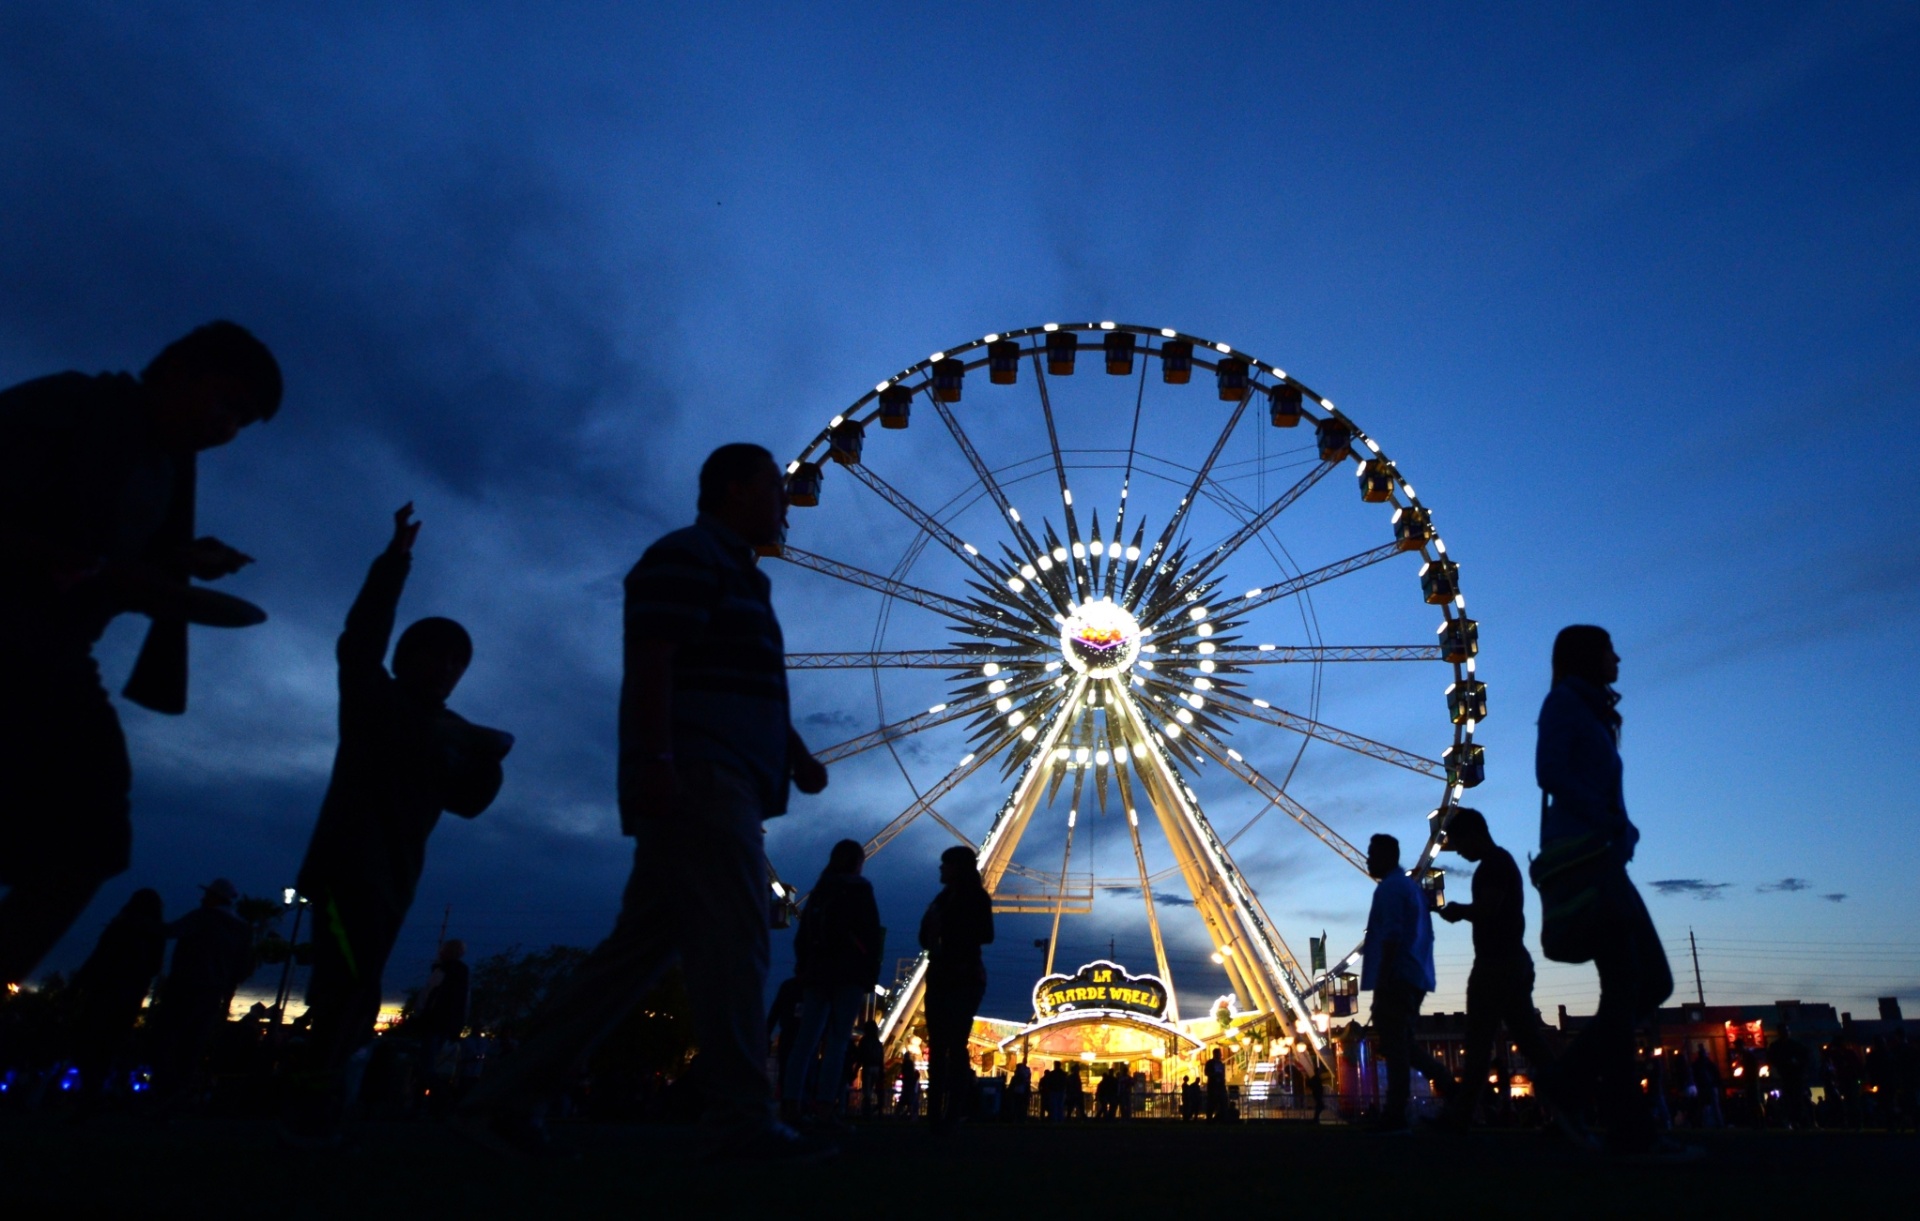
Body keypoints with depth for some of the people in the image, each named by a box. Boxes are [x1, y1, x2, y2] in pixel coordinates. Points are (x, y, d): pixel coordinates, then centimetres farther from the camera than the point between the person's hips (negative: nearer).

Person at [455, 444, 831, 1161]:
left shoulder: (737, 575, 29)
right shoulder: (689, 555, -1)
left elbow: (756, 688, 28)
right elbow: (651, 662, -14)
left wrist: (797, 755, 15)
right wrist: (655, 761, -24)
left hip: (721, 788, 10)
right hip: (696, 778, -10)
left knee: (639, 947, 6)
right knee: (731, 940, -11)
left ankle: (507, 1101, 9)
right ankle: (742, 1122, -9)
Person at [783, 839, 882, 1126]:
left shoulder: (819, 890, 17)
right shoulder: (860, 888, 1)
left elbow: (802, 936, 16)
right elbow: (871, 934, -6)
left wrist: (803, 970, 17)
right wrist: (872, 974, -4)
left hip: (816, 971, 5)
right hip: (849, 973, -5)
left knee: (806, 1039, 3)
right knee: (838, 1040, -8)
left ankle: (790, 1103, -4)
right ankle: (824, 1107, -16)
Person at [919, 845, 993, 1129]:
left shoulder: (975, 897, -2)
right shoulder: (944, 898, 17)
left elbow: (986, 935, -12)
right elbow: (926, 939, 15)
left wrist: (951, 931, -15)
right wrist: (930, 926, -6)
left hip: (964, 977, -7)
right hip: (940, 976, 7)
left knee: (955, 1044, -13)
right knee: (937, 1045, 2)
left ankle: (954, 1113, -15)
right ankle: (934, 1112, 2)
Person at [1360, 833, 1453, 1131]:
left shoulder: (1389, 887, -10)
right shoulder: (1412, 886, 20)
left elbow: (1392, 935, -19)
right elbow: (1423, 935, 22)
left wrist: (1382, 978, -21)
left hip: (1396, 977, -10)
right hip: (1415, 976, 10)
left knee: (1393, 1044, -8)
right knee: (1403, 1042, 17)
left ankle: (1394, 1115, -7)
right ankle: (1447, 1085, 12)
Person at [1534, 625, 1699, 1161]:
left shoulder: (1593, 714, 25)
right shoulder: (1564, 700, 0)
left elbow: (1602, 790, 19)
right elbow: (1550, 774, -13)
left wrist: (1618, 828, 2)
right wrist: (1609, 821, -13)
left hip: (1603, 860, 9)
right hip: (1583, 855, -9)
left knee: (1655, 981, 5)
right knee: (1624, 988, -10)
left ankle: (1568, 1082, 8)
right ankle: (1630, 1131, -5)